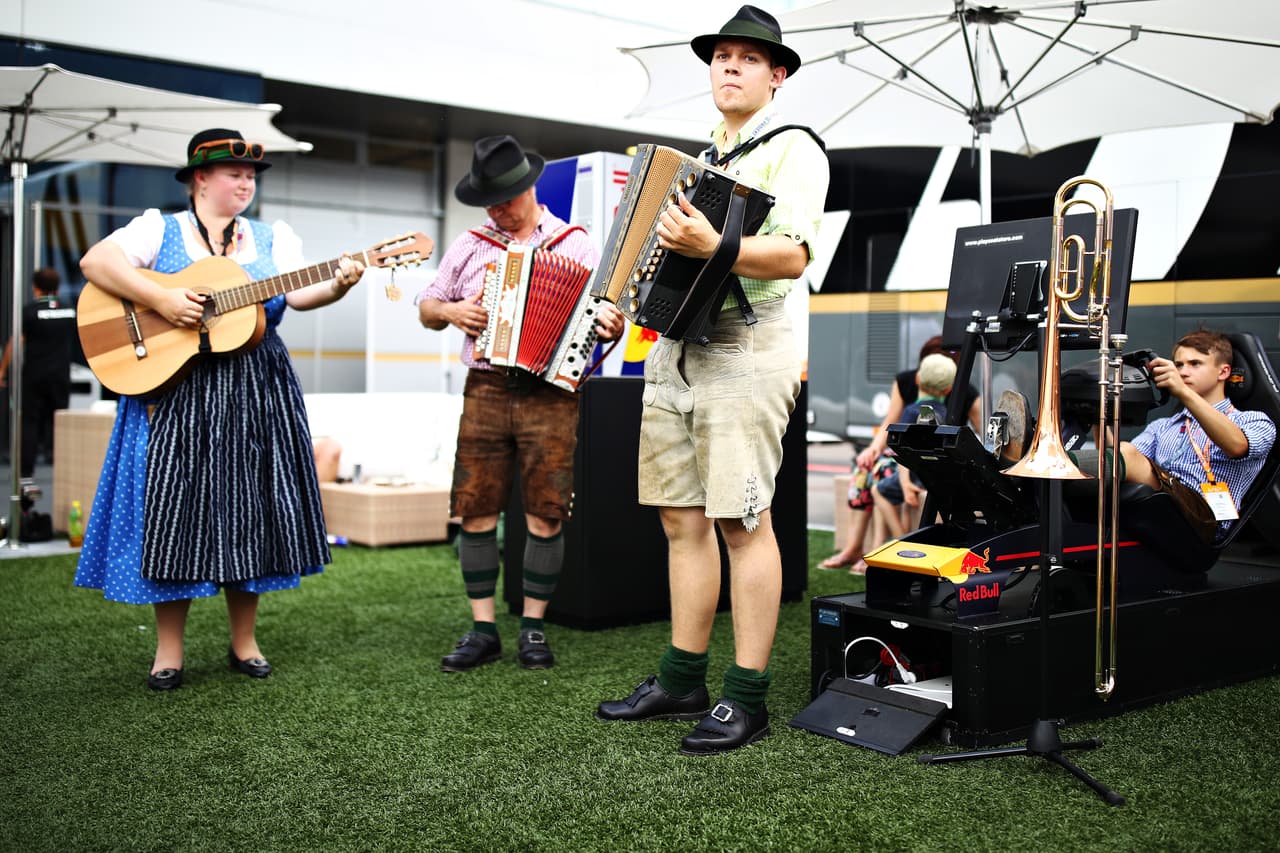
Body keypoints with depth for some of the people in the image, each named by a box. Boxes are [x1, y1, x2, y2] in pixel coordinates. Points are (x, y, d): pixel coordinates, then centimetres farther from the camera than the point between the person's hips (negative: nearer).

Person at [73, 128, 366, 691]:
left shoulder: (274, 238, 12)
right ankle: (169, 651, 8)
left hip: (256, 394, 3)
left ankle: (243, 643, 16)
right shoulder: (159, 229, 4)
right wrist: (160, 299, -22)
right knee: (176, 510, -2)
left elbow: (297, 294, -3)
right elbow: (95, 261, -10)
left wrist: (335, 286, -24)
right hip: (175, 390, -2)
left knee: (249, 510, 4)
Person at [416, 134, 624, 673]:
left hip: (552, 392, -2)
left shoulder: (576, 245, 9)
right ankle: (483, 629, 10)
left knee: (546, 515, -1)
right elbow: (426, 309, 20)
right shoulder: (470, 246, 14)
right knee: (476, 510, 0)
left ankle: (533, 628, 12)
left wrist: (611, 325, -16)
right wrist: (451, 311, -2)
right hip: (485, 390, 2)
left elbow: (605, 312, 7)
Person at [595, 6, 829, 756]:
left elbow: (793, 255, -18)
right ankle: (682, 681, 18)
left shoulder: (792, 150, -2)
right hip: (674, 349, 8)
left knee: (742, 520, -7)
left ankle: (748, 699, 0)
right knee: (682, 518, 9)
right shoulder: (696, 160, 22)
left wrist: (710, 245, -32)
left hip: (743, 351, -8)